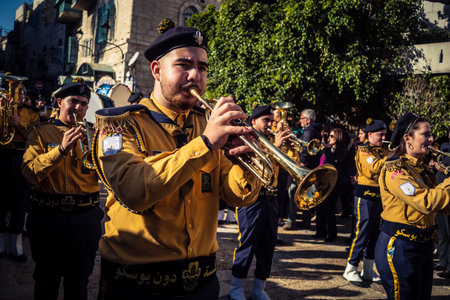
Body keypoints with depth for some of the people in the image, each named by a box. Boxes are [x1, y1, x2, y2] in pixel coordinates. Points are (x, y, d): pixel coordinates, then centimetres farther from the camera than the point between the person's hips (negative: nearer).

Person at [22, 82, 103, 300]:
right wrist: (61, 149, -23)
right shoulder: (40, 131, 1)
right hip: (48, 215, -1)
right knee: (47, 281, 14)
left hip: (85, 216, 2)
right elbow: (30, 172, -13)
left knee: (79, 281, 15)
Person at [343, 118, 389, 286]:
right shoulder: (363, 150, -9)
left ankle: (368, 270, 23)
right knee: (362, 233, -5)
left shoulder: (383, 151, 14)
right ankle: (351, 269, 7)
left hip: (380, 196, 8)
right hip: (365, 196, -8)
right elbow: (375, 167, -24)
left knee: (374, 234, 12)